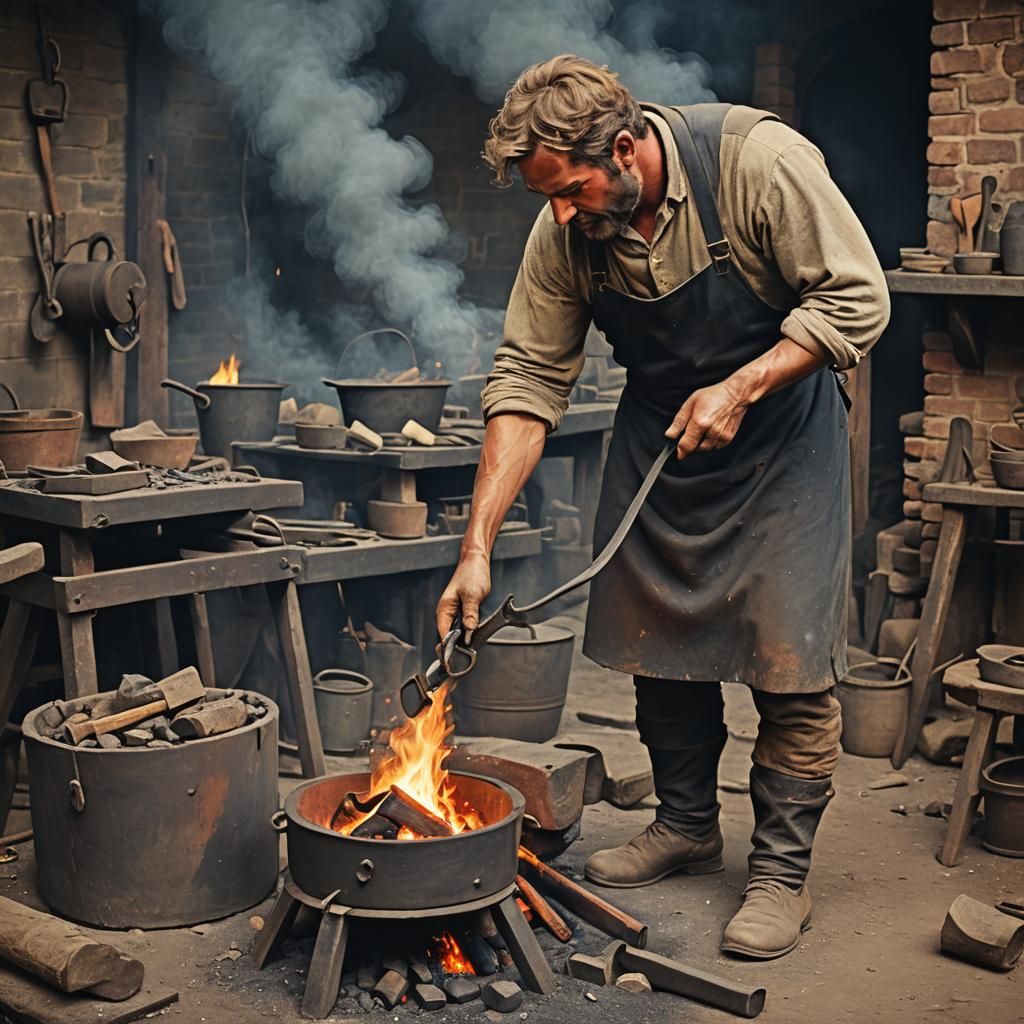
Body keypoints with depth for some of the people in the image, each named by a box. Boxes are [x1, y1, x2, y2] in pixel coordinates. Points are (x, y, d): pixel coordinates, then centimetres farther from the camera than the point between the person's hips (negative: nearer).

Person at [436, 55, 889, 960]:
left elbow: (857, 301, -21)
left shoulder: (759, 161, -27)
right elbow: (528, 382, -11)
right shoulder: (565, 236, -14)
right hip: (658, 431, 4)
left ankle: (781, 873, 8)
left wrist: (740, 388, -28)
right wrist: (478, 546, -16)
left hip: (779, 425, -4)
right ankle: (687, 825, 30)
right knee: (660, 644, 9)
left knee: (789, 659, -6)